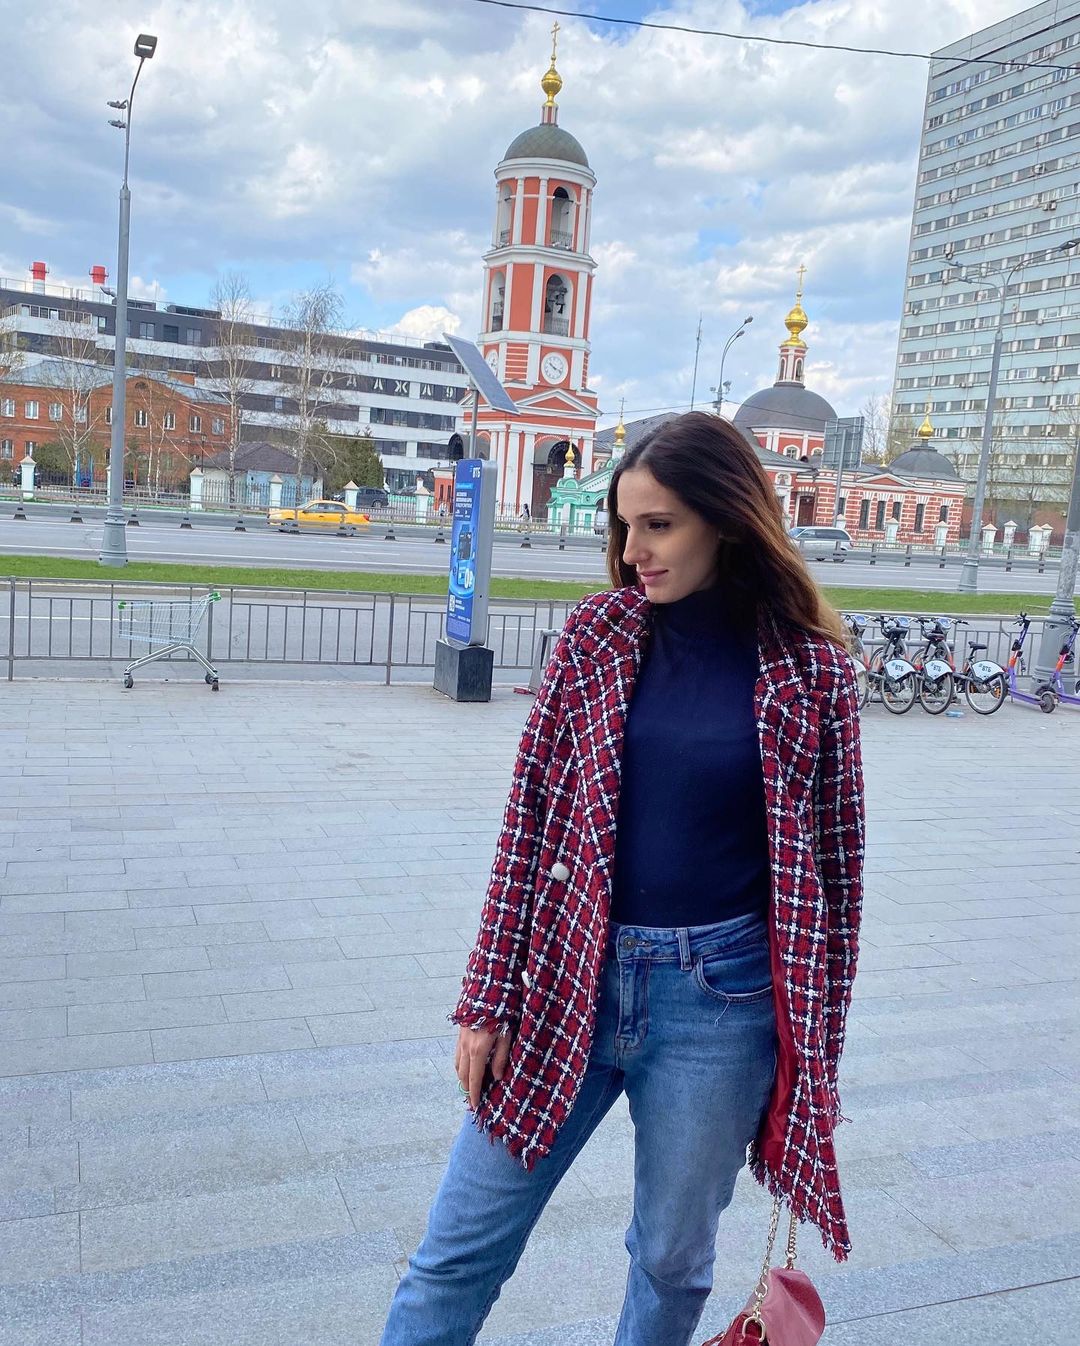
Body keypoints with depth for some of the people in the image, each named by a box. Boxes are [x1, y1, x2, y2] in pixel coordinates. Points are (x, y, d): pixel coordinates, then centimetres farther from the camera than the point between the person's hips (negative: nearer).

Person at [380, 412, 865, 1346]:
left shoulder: (811, 669, -6)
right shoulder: (596, 633, -2)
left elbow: (834, 864, 0)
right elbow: (531, 817, -1)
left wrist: (813, 1054, 2)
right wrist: (488, 998, -2)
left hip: (717, 1003, -1)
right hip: (571, 979, 2)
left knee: (674, 1261, 19)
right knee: (459, 1251, 10)